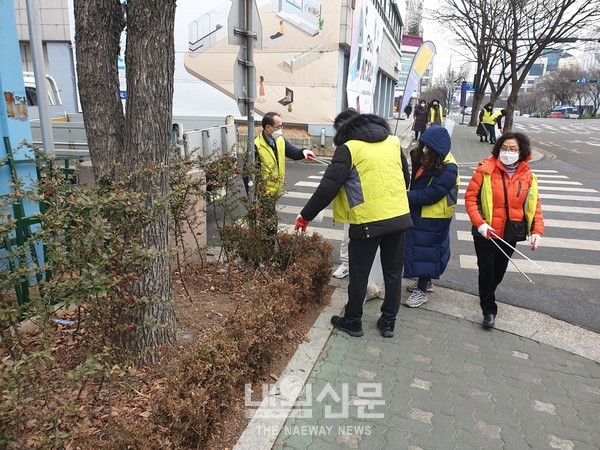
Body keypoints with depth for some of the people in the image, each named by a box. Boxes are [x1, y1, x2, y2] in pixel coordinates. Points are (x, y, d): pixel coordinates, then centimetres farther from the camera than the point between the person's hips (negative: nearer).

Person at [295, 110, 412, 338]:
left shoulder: (349, 148, -7)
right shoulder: (394, 142, 11)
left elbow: (328, 187, -11)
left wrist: (306, 215, -3)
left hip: (368, 222, -5)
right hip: (400, 217, 6)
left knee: (359, 275, 10)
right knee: (393, 272, 16)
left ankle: (353, 322, 25)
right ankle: (388, 322, 28)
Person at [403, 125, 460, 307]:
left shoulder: (448, 169, -24)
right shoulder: (424, 159, 0)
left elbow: (429, 195, -27)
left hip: (433, 218, -8)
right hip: (420, 213, 8)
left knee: (424, 250, 2)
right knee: (420, 247, 19)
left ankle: (422, 290, 18)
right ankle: (425, 281, 38)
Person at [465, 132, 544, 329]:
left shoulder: (527, 176, 1)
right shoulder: (486, 170, -11)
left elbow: (534, 205, 6)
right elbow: (470, 197, -10)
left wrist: (537, 230, -4)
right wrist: (479, 223, -19)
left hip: (511, 233, 4)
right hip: (486, 232, -4)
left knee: (500, 269, 17)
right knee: (486, 269, 1)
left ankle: (487, 296, 45)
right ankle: (489, 309, 17)